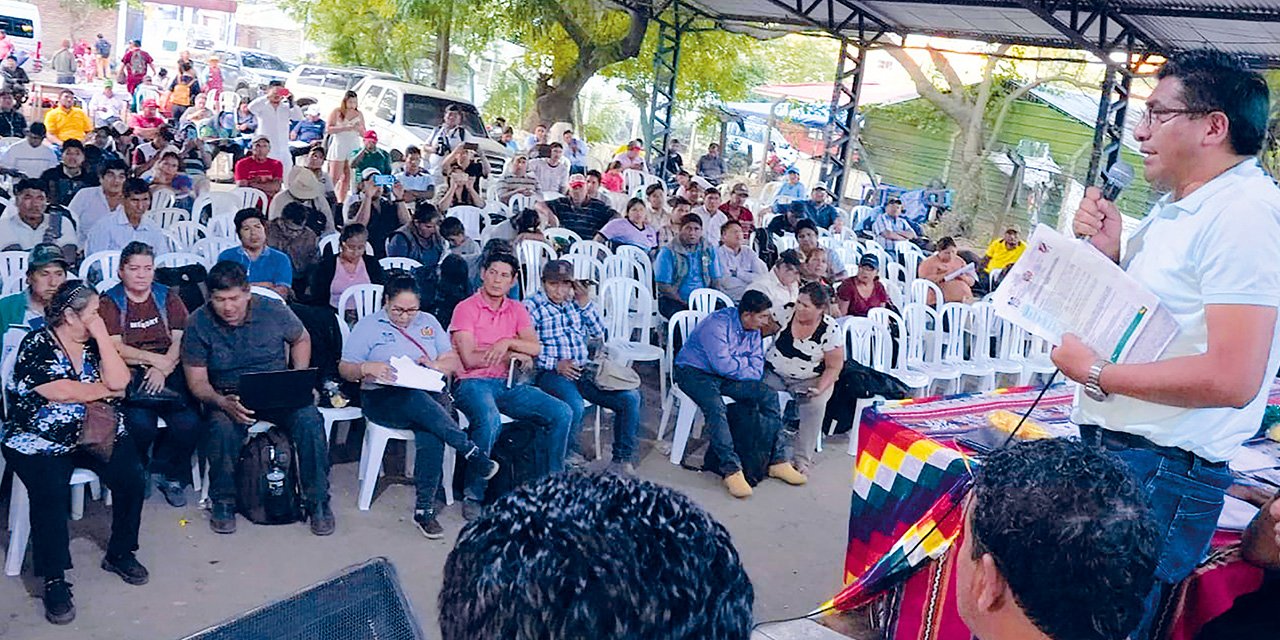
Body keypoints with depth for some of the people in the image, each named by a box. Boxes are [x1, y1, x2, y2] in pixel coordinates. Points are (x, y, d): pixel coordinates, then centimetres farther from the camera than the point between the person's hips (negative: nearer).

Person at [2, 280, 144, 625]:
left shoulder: (93, 342, 10)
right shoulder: (36, 345, -5)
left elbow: (118, 382, -5)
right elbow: (62, 393, -14)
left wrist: (102, 336, -7)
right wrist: (106, 389, 0)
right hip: (42, 442, -4)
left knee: (131, 476, -19)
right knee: (50, 493, -28)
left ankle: (120, 554, 3)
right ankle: (54, 581, -13)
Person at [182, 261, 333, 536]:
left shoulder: (274, 311, -7)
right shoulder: (198, 325, -8)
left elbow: (301, 339, 14)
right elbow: (197, 382, -6)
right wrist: (225, 404, -26)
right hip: (227, 396, 0)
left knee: (309, 419, -28)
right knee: (222, 427, -34)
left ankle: (318, 501, -10)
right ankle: (223, 503, -9)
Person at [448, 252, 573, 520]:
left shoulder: (517, 310, 16)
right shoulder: (466, 308, -1)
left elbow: (535, 347, 3)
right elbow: (469, 359, -10)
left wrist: (507, 342, -15)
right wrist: (512, 355, -4)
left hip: (509, 384, 5)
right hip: (472, 384, -5)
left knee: (562, 414, -14)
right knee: (489, 421, -38)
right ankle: (473, 496, -22)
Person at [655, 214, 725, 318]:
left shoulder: (709, 250, 14)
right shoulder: (668, 251, -1)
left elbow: (716, 280, 14)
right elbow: (663, 286, -7)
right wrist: (683, 303, -16)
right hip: (674, 301, -4)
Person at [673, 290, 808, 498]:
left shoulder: (753, 329, 4)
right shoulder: (717, 324, -22)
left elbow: (757, 369, 6)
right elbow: (722, 364, -27)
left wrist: (735, 366, -14)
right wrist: (745, 363, -11)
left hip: (726, 376, 7)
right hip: (694, 372, -7)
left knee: (769, 396, -10)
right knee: (715, 407, -36)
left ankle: (779, 460, -9)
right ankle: (731, 470, -36)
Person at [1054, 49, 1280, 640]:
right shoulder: (1174, 209, 14)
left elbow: (1233, 379, -25)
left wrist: (1098, 374, -16)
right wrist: (1109, 255, 5)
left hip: (1161, 474, -9)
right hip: (1107, 452, 9)